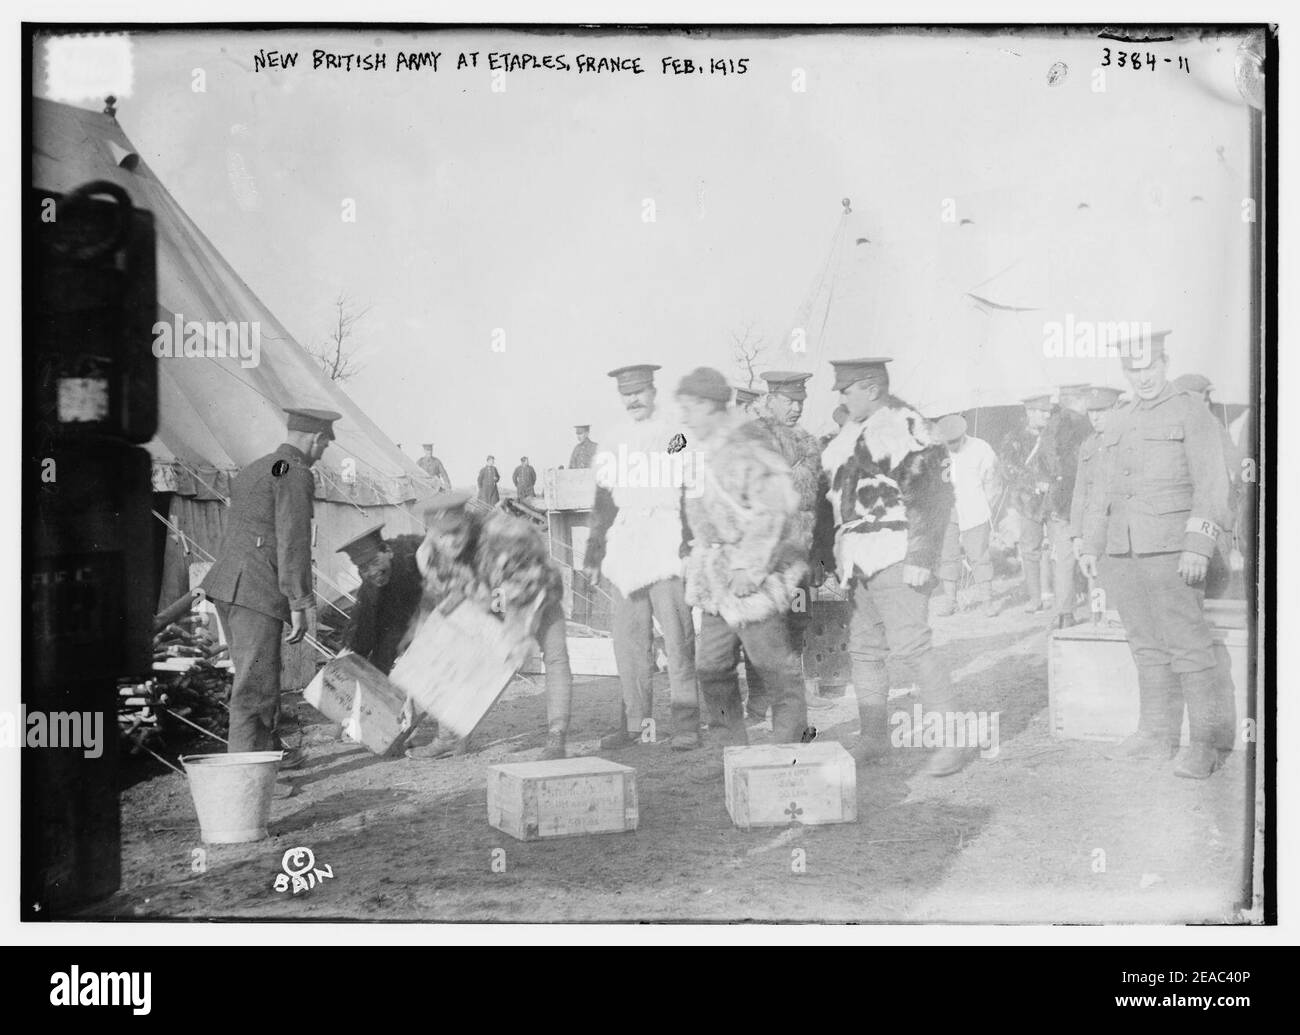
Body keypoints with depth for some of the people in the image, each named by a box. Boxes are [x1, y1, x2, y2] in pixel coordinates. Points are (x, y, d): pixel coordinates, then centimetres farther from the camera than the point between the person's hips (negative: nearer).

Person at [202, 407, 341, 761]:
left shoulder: (253, 470, 22)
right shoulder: (296, 475, -8)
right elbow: (293, 544, -16)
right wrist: (301, 605, -16)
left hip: (226, 585, 10)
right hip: (259, 592, -10)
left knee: (259, 674, 20)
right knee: (255, 683, -6)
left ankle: (270, 750, 32)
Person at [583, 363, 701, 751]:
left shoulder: (675, 438, 2)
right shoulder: (614, 442, 16)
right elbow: (604, 498, 20)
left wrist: (691, 542, -8)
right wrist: (594, 551, 17)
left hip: (666, 538, -5)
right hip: (625, 541, 5)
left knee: (677, 635, -9)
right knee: (628, 636, 4)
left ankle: (686, 723, -4)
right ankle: (635, 722, 11)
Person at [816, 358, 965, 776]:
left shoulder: (902, 426, -13)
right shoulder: (857, 427, 16)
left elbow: (932, 496, -18)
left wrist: (921, 558, -22)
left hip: (895, 557, -10)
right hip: (861, 558, 10)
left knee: (910, 644, -13)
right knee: (864, 647, 11)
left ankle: (951, 739, -7)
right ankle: (873, 738, 20)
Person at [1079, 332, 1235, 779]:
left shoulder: (1192, 414, -2)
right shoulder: (1116, 426, 18)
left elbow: (1212, 485, -9)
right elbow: (1103, 492, 23)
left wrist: (1198, 548, -17)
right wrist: (1090, 547, 16)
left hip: (1171, 552, -6)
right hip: (1122, 554, 6)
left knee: (1188, 645, -8)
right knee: (1147, 647, 10)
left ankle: (1208, 741, -3)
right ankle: (1156, 734, 16)